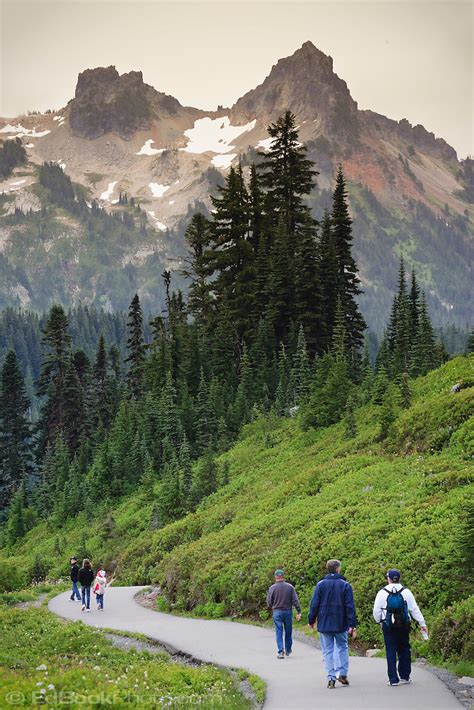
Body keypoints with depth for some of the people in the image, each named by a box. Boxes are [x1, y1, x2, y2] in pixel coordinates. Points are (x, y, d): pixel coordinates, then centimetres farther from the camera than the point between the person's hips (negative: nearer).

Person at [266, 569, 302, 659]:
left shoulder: (272, 588, -7)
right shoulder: (290, 587, -1)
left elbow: (269, 602, -2)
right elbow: (295, 600, -5)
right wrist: (299, 611, -4)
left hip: (277, 612, -2)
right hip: (288, 611, 2)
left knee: (279, 632, 0)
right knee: (288, 631, 14)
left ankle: (280, 651, -8)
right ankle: (288, 650, 25)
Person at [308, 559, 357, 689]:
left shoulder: (321, 585, -2)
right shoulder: (345, 585, -3)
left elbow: (314, 604, -2)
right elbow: (350, 606, -6)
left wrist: (311, 620, 9)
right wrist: (352, 625, -5)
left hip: (324, 624, 0)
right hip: (341, 624, 0)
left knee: (328, 650, 5)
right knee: (342, 647, 17)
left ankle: (331, 678, 0)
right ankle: (343, 673, 6)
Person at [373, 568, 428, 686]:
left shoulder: (382, 593, -3)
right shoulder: (406, 592, 1)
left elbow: (376, 611, 0)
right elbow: (414, 609, 4)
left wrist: (379, 621, 19)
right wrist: (422, 624, 10)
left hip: (388, 626, -1)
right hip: (403, 626, 1)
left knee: (391, 651, 2)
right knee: (404, 650, 12)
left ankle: (393, 679, 0)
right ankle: (405, 676, 16)